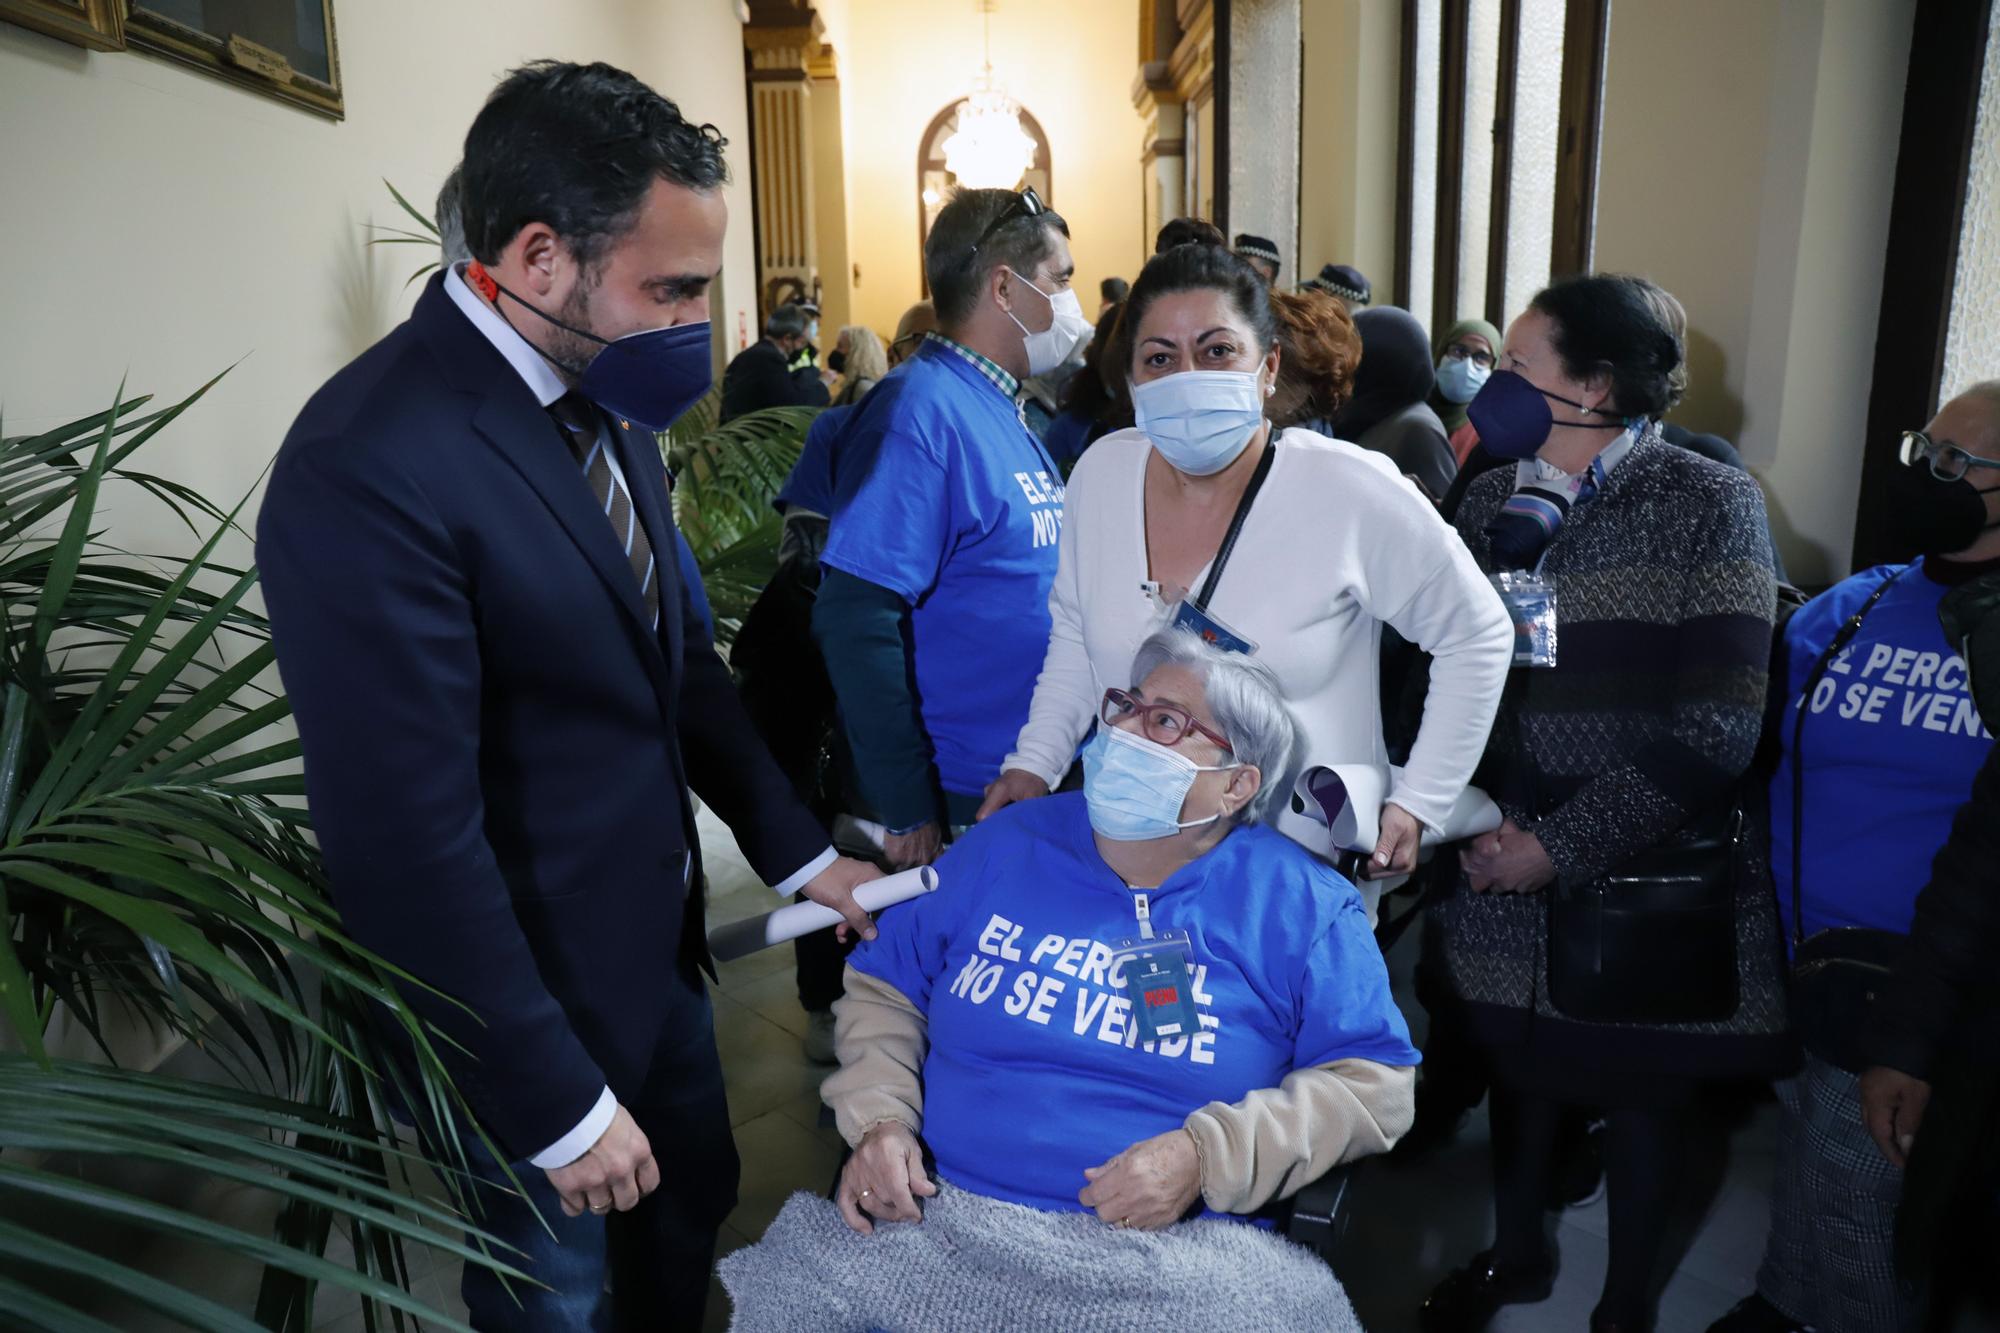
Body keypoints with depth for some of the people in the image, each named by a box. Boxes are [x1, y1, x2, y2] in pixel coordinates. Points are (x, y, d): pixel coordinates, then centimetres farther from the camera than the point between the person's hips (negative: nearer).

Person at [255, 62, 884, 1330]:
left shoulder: (604, 396, -2)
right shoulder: (372, 463, -28)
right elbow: (408, 844, -27)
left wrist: (798, 848, 7)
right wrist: (557, 1107, -18)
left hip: (655, 940, 7)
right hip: (525, 999, -7)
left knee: (694, 1211, 27)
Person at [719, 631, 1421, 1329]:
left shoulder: (1298, 905, 1)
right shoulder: (1007, 843, 9)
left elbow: (1377, 1081, -1)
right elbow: (885, 987, 15)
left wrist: (1206, 1156, -13)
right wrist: (879, 1118, -3)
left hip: (1170, 1249, -1)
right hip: (937, 1215, 2)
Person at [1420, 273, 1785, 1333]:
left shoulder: (1709, 507, -11)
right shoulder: (1490, 501, 3)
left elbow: (1714, 728, -16)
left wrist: (1562, 845, -18)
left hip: (1645, 879, -3)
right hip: (1505, 873, 4)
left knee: (1637, 1088, 14)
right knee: (1517, 1060, 19)